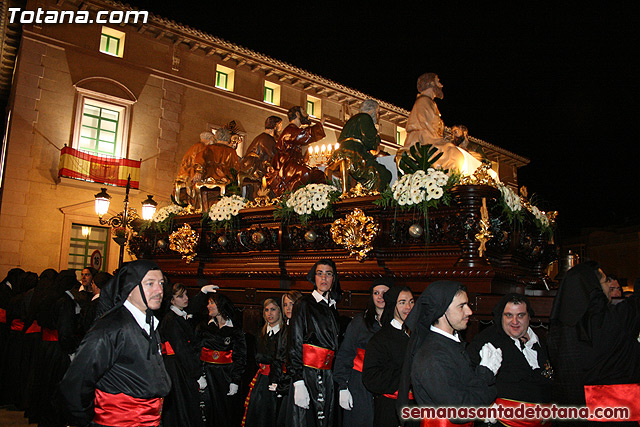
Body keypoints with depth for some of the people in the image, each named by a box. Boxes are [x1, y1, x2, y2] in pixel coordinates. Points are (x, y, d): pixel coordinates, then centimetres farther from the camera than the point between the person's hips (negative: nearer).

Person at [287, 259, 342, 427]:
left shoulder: (334, 308, 16)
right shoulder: (304, 304, -1)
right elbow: (295, 344, -8)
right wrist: (298, 382, -17)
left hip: (328, 376, 5)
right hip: (306, 375, -5)